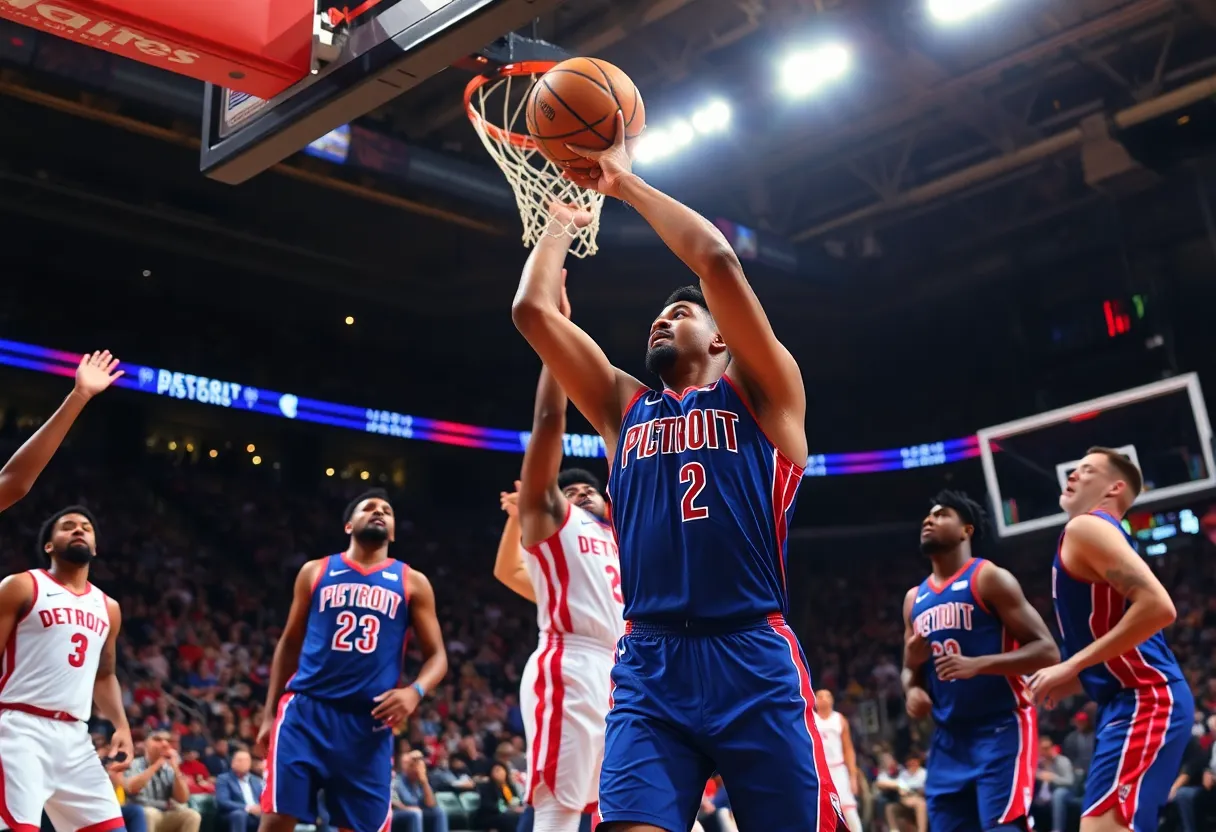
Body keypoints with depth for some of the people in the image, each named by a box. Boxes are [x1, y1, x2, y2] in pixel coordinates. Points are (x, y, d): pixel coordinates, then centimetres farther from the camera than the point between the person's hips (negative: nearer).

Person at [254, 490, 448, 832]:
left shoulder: (412, 583, 10)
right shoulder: (315, 572, 11)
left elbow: (436, 656, 8)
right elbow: (289, 644, 16)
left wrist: (414, 691, -14)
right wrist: (269, 714, 11)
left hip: (368, 720, 1)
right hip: (305, 709, 0)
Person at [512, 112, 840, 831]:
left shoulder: (759, 393, 10)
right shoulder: (625, 407, 20)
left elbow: (717, 260, -4)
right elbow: (532, 310, 15)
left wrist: (625, 182, 6)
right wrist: (565, 221, 27)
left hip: (753, 661, -2)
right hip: (649, 664, 3)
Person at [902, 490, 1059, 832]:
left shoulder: (989, 578, -6)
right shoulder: (914, 599, 14)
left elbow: (1047, 650, -12)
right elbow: (911, 670, 25)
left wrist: (979, 665, -24)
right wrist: (912, 688, 0)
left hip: (1000, 728, -7)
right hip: (948, 737, 7)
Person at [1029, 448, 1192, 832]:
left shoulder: (1086, 527, -7)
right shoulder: (1101, 533, 23)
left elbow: (1157, 607, -22)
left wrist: (1072, 665, -17)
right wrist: (1075, 680, 18)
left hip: (1144, 701, -11)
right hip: (1136, 699, 11)